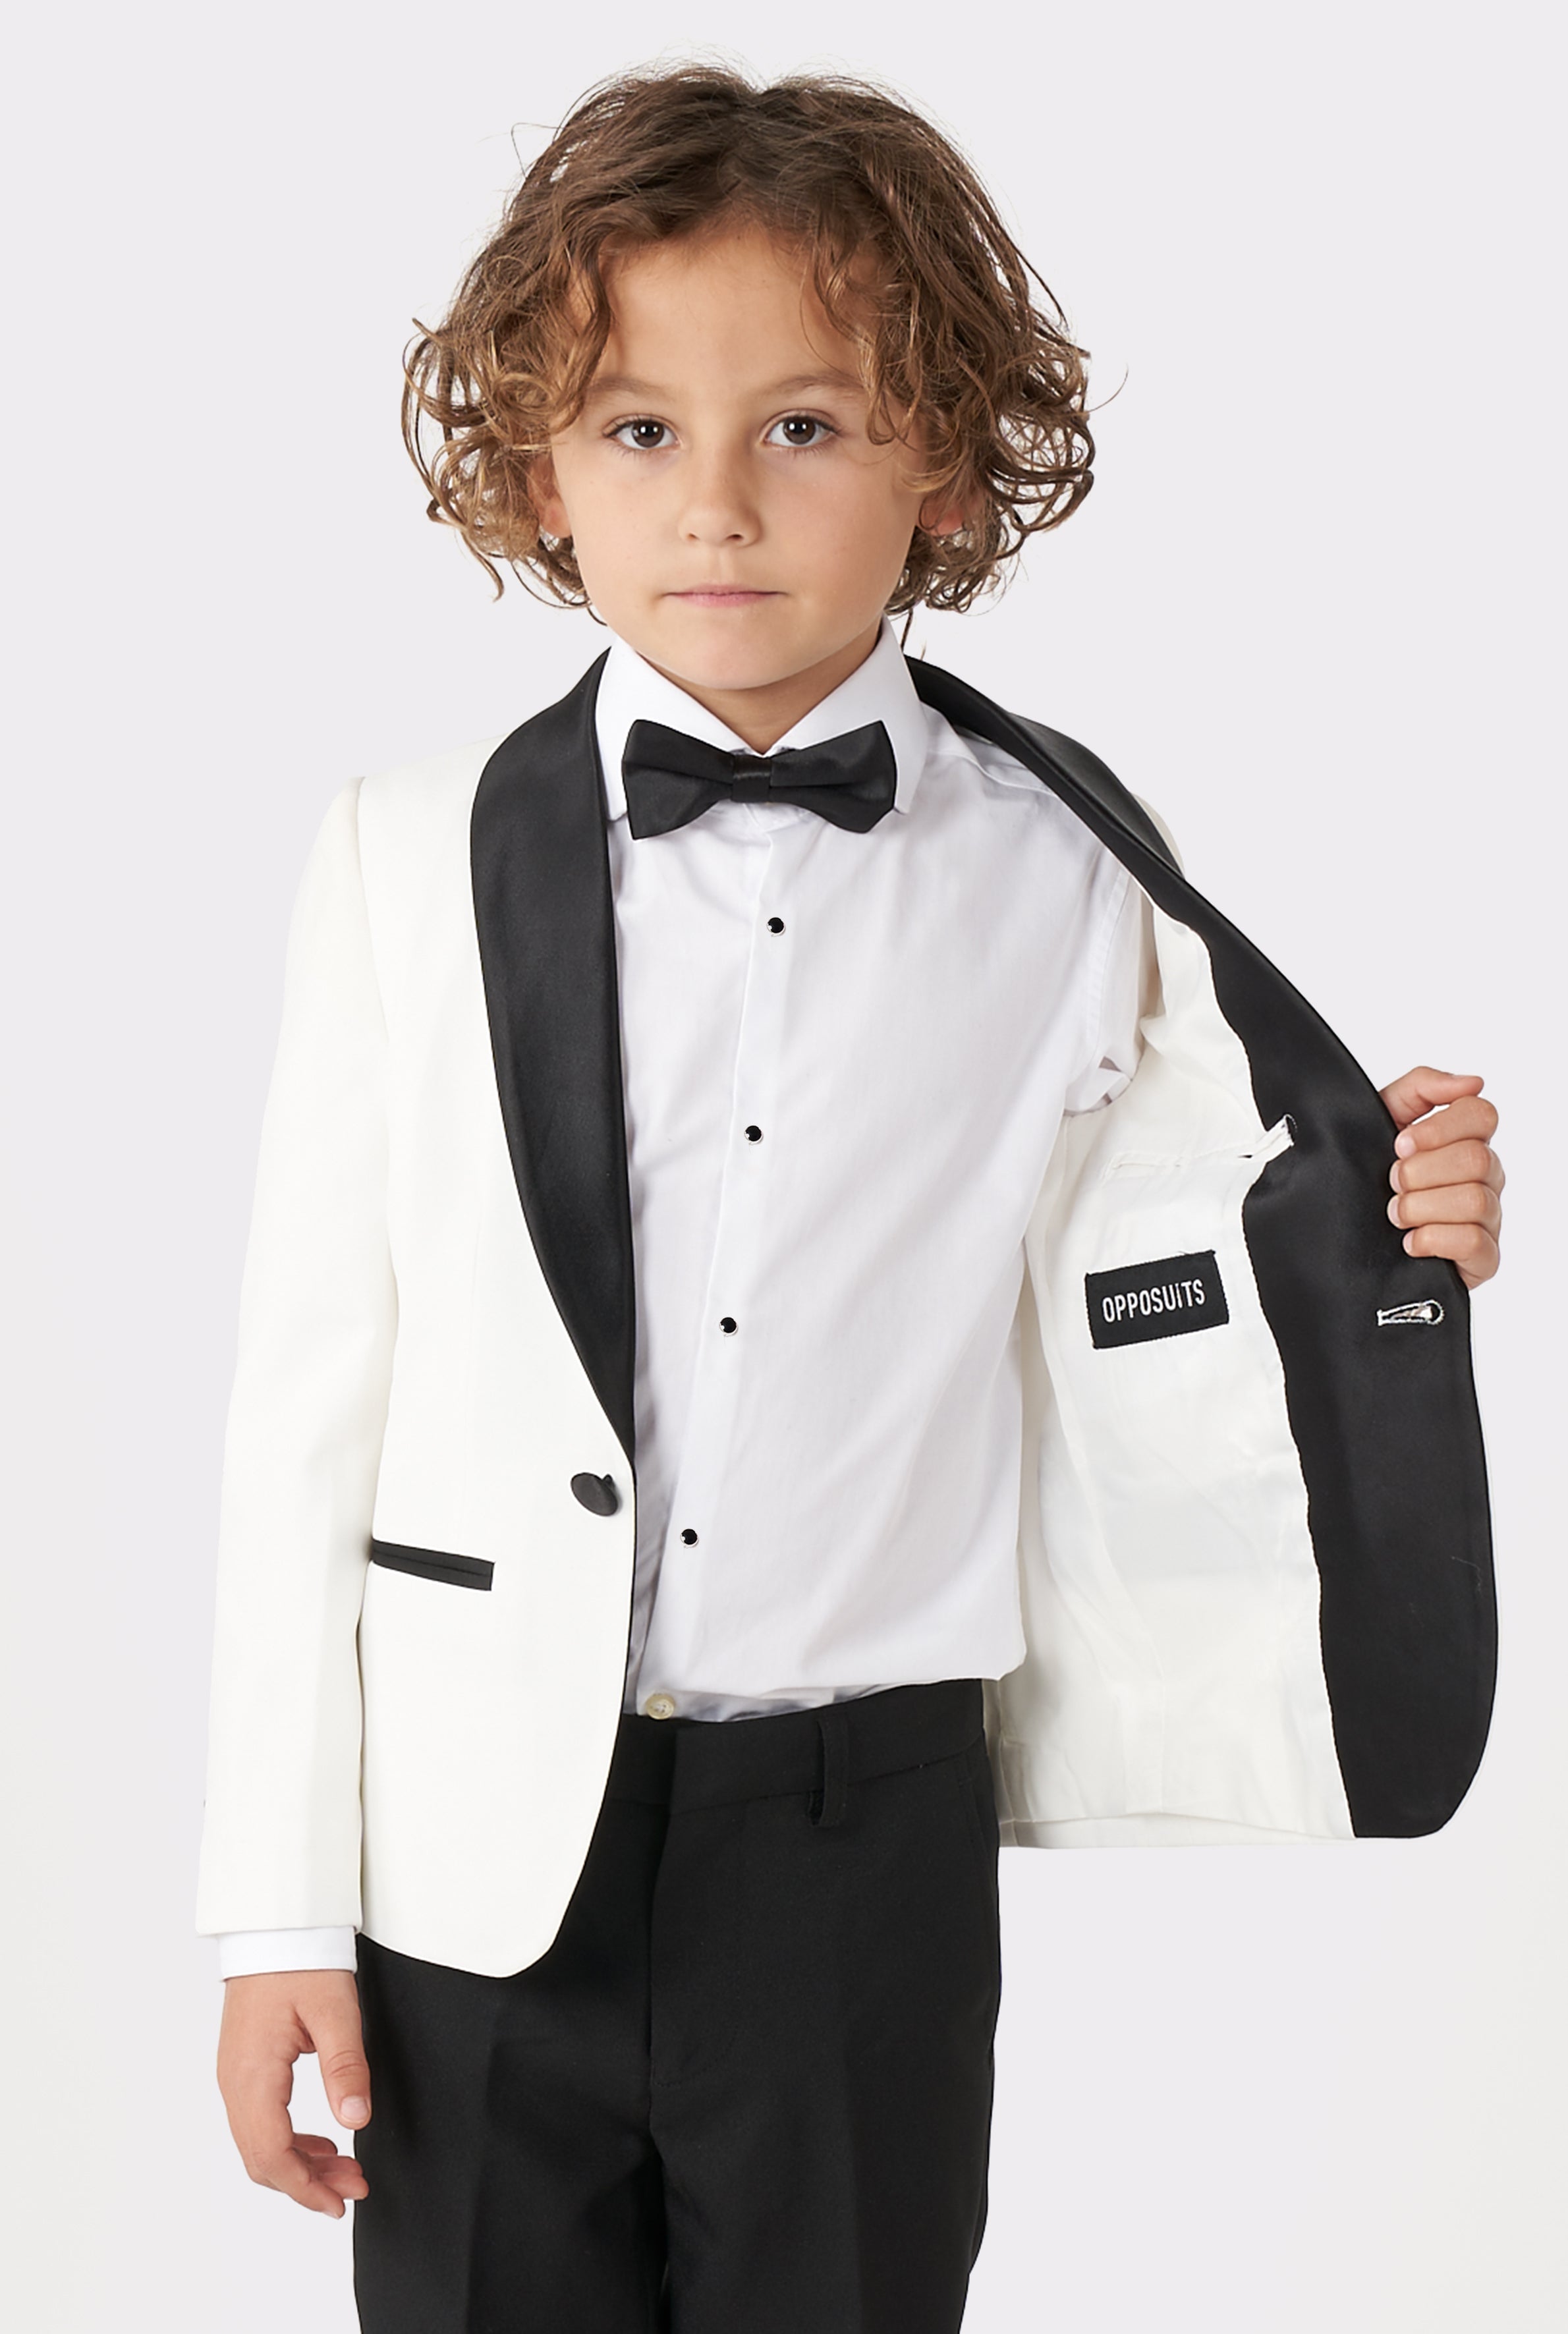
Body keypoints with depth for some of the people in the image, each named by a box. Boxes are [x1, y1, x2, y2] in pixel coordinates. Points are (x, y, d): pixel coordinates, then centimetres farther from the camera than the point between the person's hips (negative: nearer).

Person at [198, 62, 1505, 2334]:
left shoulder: (1065, 890, -3)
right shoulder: (414, 862, -4)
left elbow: (1094, 1384, 6)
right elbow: (307, 1400, -2)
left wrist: (1367, 1263, -12)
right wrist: (281, 1912, -1)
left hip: (868, 1846, 1)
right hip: (484, 1842, 0)